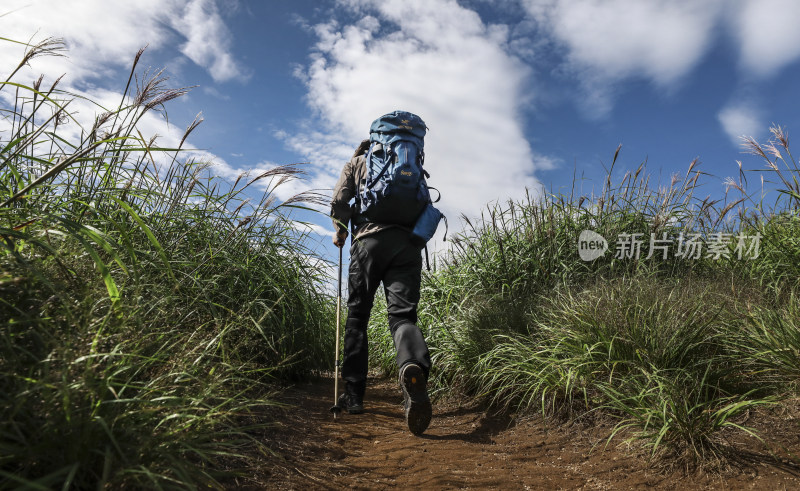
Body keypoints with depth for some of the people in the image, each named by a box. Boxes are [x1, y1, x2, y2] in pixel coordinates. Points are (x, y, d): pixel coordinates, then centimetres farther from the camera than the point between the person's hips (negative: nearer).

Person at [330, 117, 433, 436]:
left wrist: (340, 231, 22)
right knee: (403, 315, -6)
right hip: (408, 243, 2)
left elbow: (339, 201, 6)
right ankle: (414, 365, -40)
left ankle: (353, 395, 6)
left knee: (357, 317, 8)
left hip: (369, 240, -2)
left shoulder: (356, 163, 22)